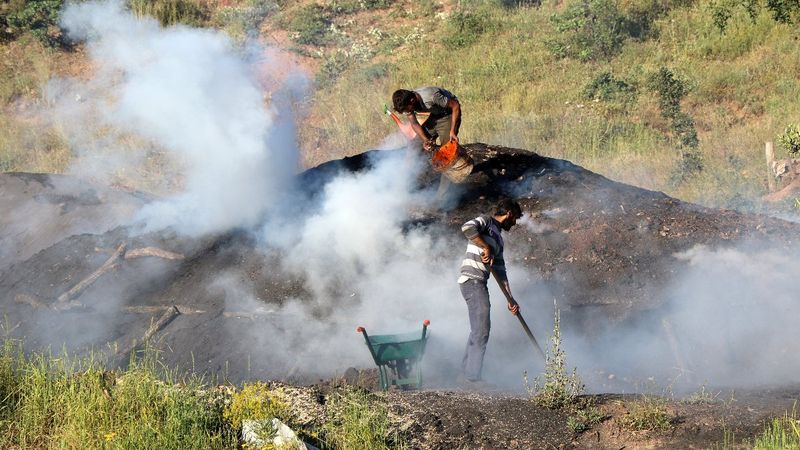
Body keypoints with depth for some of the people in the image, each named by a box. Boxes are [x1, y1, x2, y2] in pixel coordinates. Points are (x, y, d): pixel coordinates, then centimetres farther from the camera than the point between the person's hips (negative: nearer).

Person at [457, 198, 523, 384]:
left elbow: (500, 272, 25)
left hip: (479, 284, 10)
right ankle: (472, 376, -10)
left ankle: (467, 373, 22)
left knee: (478, 330, 15)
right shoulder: (485, 221, 0)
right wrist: (485, 248, -19)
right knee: (481, 330, -11)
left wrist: (510, 299, 21)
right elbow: (467, 228, -24)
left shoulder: (498, 238, 25)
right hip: (472, 280, -10)